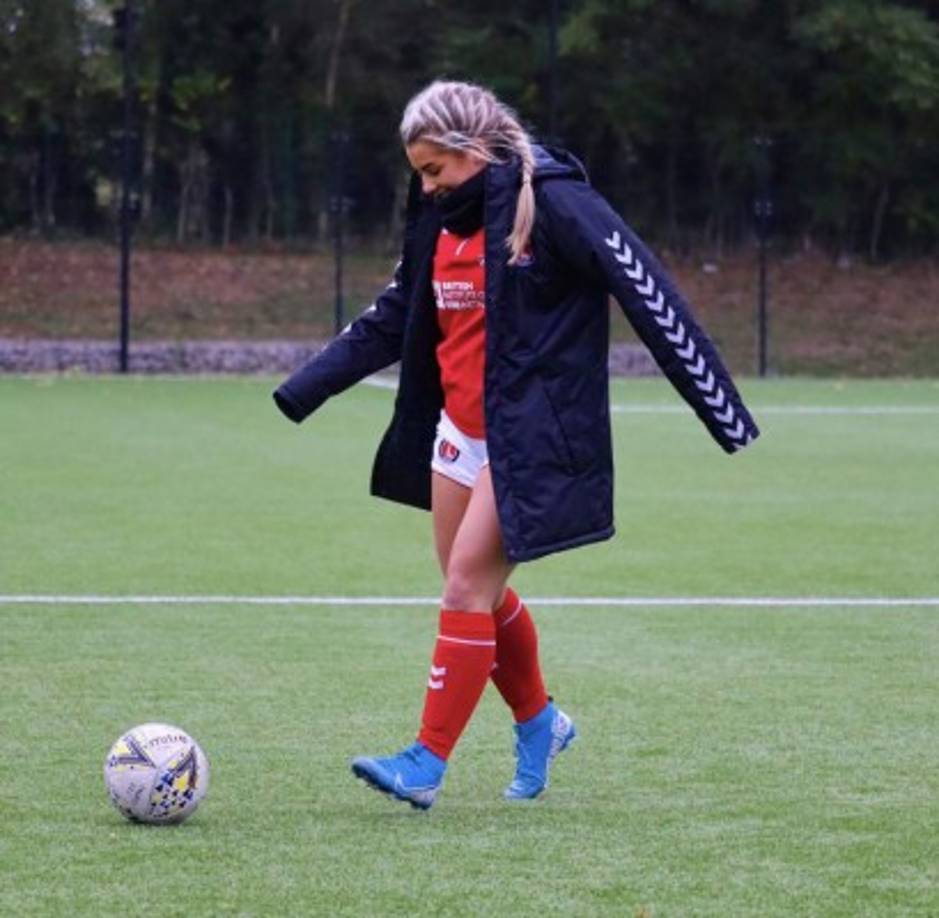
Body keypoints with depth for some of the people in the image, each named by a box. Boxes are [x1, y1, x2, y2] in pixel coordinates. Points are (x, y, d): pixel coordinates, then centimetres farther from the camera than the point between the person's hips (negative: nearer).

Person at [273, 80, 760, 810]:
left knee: (468, 588, -10)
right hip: (457, 431, 8)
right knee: (476, 592, 13)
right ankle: (539, 722, 34)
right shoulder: (441, 216, 8)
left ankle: (428, 764, -4)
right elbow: (392, 319, 19)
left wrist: (723, 410, -16)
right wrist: (302, 391, 12)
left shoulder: (555, 203, -16)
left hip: (530, 441, -8)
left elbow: (650, 297, -16)